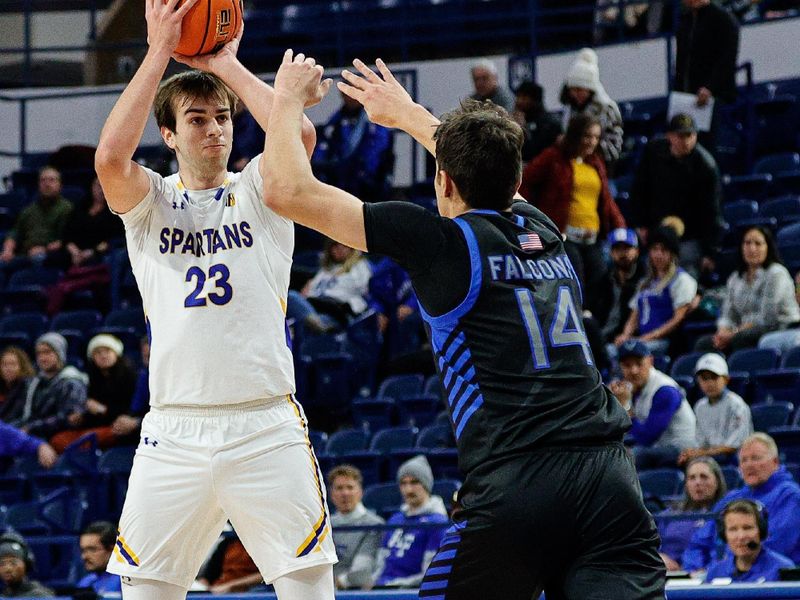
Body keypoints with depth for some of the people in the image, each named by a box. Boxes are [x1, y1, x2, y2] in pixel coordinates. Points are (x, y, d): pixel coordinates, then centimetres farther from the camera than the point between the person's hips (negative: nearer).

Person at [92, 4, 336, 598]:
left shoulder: (256, 192, 9)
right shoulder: (150, 203, 9)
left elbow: (300, 135, -12)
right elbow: (111, 156, -13)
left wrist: (226, 63, -2)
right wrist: (160, 51, -9)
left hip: (267, 429, 0)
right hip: (174, 432, 1)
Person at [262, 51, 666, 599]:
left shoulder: (441, 240, 2)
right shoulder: (543, 231, 19)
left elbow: (290, 190, 6)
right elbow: (492, 173, 45)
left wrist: (288, 99, 23)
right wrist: (406, 112, 58)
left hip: (513, 487, -4)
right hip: (610, 480, 4)